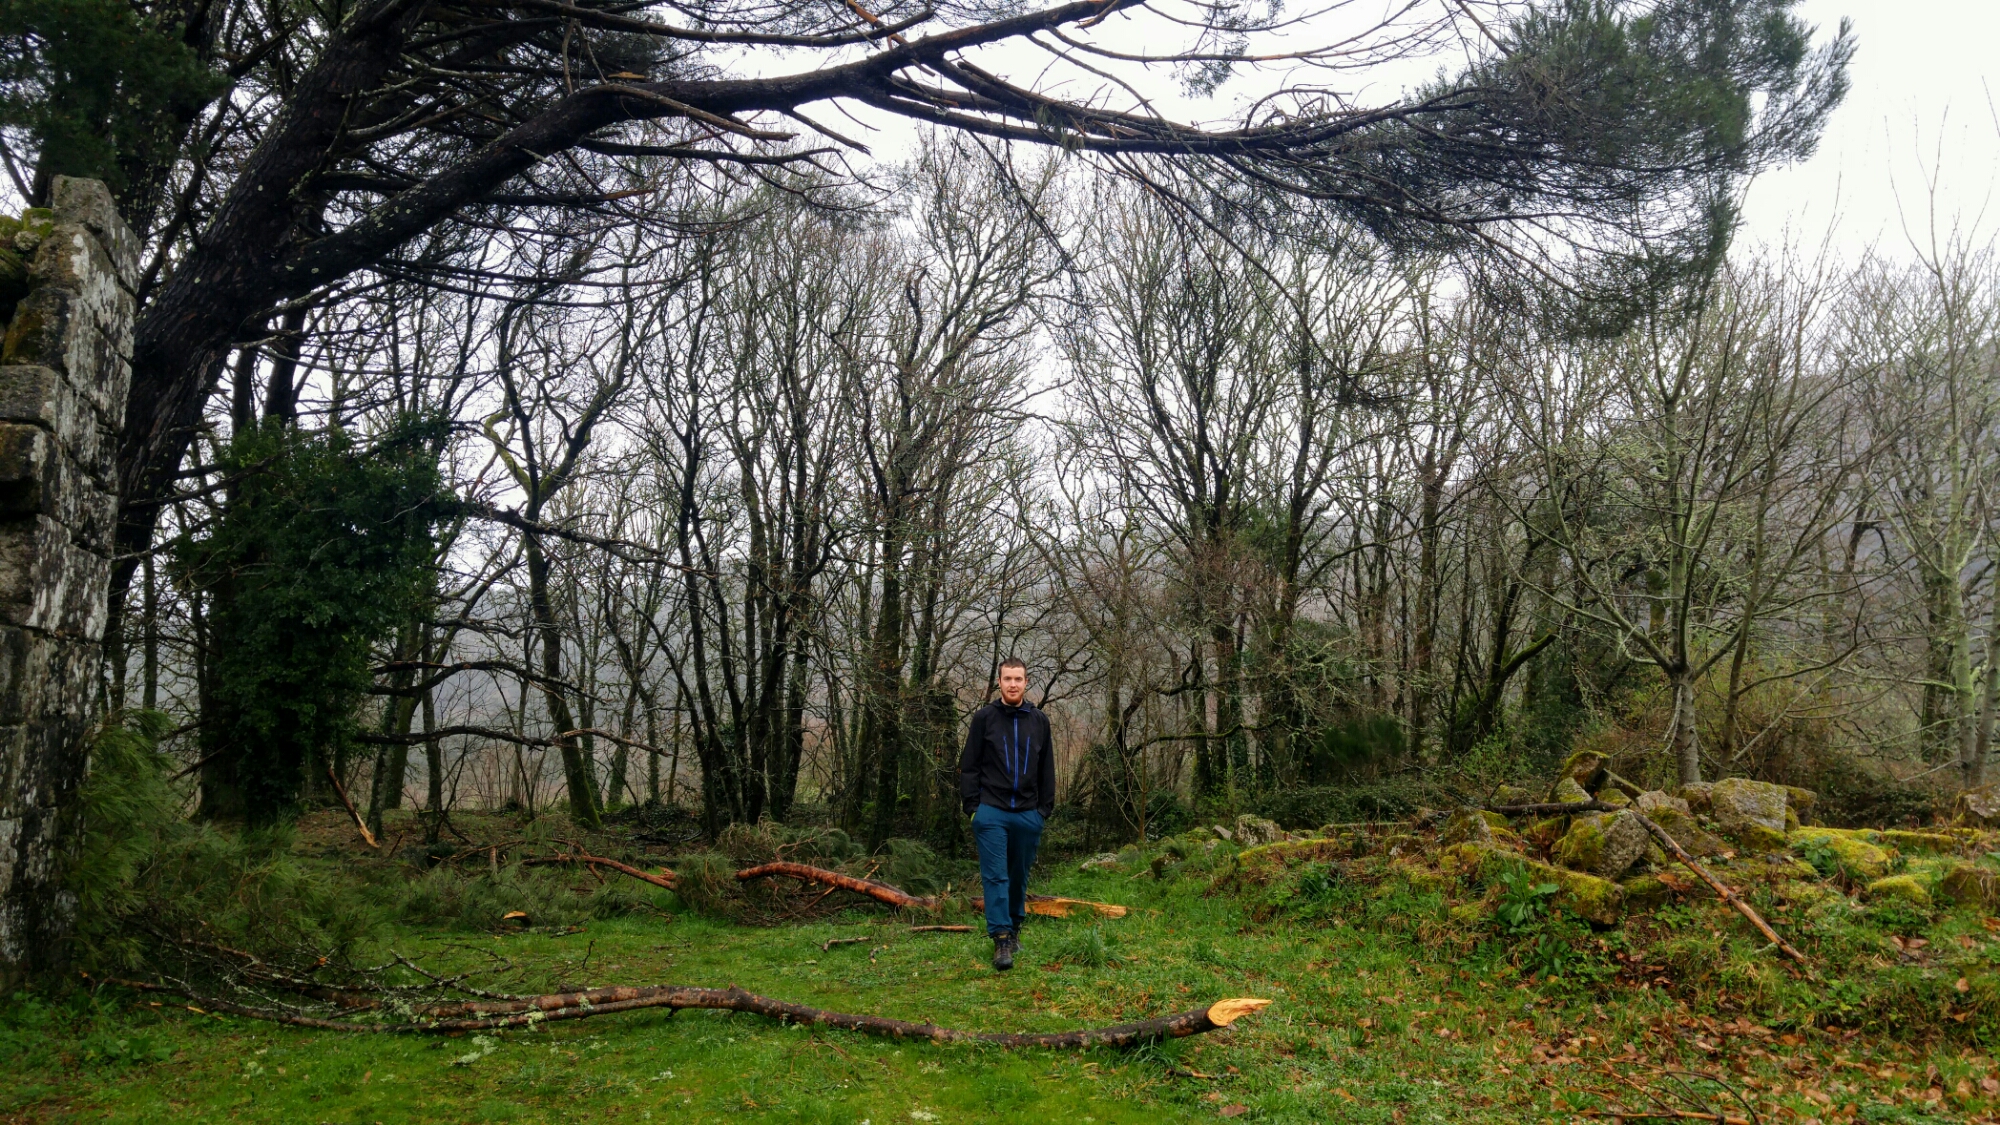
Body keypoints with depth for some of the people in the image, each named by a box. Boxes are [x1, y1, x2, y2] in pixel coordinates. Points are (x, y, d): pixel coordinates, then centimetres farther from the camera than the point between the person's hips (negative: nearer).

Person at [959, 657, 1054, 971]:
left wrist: (1045, 809, 8)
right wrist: (972, 806, -5)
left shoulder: (1039, 721, 8)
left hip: (1028, 815, 3)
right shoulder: (983, 718, 0)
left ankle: (1014, 928, 28)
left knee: (1019, 877, 12)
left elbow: (1047, 770, 12)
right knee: (995, 876, -7)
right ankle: (1001, 939, -7)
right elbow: (969, 766, 1)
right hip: (991, 812, -3)